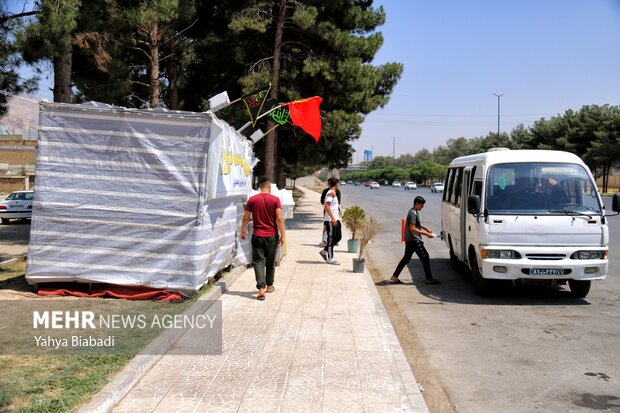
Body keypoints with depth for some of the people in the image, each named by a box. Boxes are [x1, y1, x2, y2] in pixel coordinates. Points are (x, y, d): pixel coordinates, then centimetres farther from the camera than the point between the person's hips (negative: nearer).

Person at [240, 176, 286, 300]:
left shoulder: (252, 200, -3)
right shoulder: (275, 200, -7)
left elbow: (246, 218, 2)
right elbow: (279, 219, -11)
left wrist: (243, 231, 16)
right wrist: (283, 235, -4)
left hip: (257, 236, 0)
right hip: (272, 236, 0)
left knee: (258, 262, 2)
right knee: (270, 262, 16)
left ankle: (261, 289, -11)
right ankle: (269, 286, 29)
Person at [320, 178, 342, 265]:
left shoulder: (333, 193, 17)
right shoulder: (331, 193, -13)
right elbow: (327, 206, -23)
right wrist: (333, 218, -27)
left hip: (335, 219, 10)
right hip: (330, 219, -10)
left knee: (338, 237, 12)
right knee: (331, 238, -3)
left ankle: (324, 251, 22)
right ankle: (330, 258, 4)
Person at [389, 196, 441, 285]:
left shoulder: (414, 212, 14)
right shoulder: (413, 213, -18)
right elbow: (412, 229, -23)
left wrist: (426, 228, 20)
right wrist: (426, 234, -21)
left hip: (409, 240, 10)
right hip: (414, 240, -10)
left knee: (406, 258, 14)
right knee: (425, 258, -3)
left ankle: (394, 277, 15)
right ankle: (429, 279, 2)